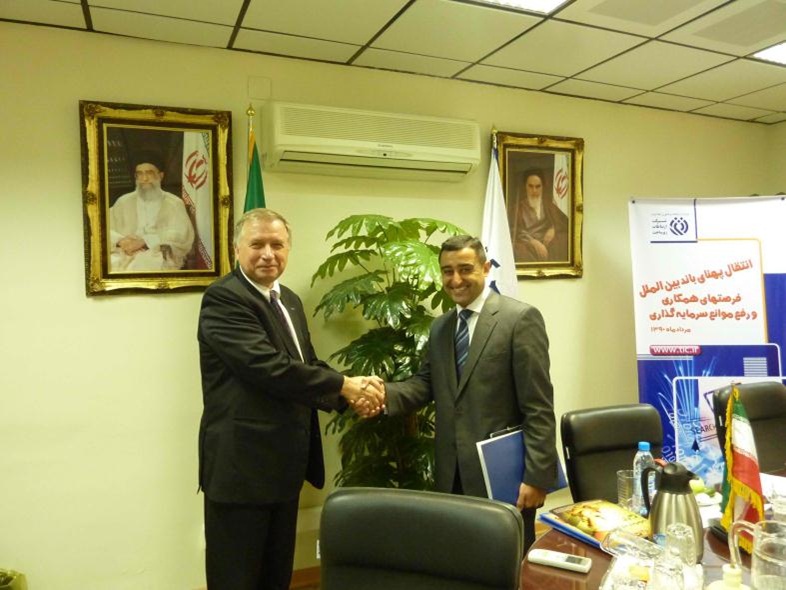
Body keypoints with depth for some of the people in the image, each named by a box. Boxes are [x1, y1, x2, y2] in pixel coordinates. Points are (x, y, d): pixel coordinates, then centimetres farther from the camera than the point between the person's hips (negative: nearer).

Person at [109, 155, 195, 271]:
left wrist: (144, 241, -15)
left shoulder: (174, 203, 10)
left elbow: (181, 235, -5)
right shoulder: (124, 201, 20)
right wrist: (120, 241, -11)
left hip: (160, 258, -2)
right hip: (125, 256, 2)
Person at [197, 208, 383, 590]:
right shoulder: (223, 298, -15)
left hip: (284, 465, 8)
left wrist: (352, 396, -5)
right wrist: (343, 385, -17)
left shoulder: (290, 301, 13)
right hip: (241, 466, -8)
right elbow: (270, 367, -25)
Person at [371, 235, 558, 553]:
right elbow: (426, 383, 6)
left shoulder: (520, 318, -10)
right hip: (452, 475, 6)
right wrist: (386, 392, -13)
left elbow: (539, 407, -12)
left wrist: (536, 476, -15)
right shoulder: (440, 326, 12)